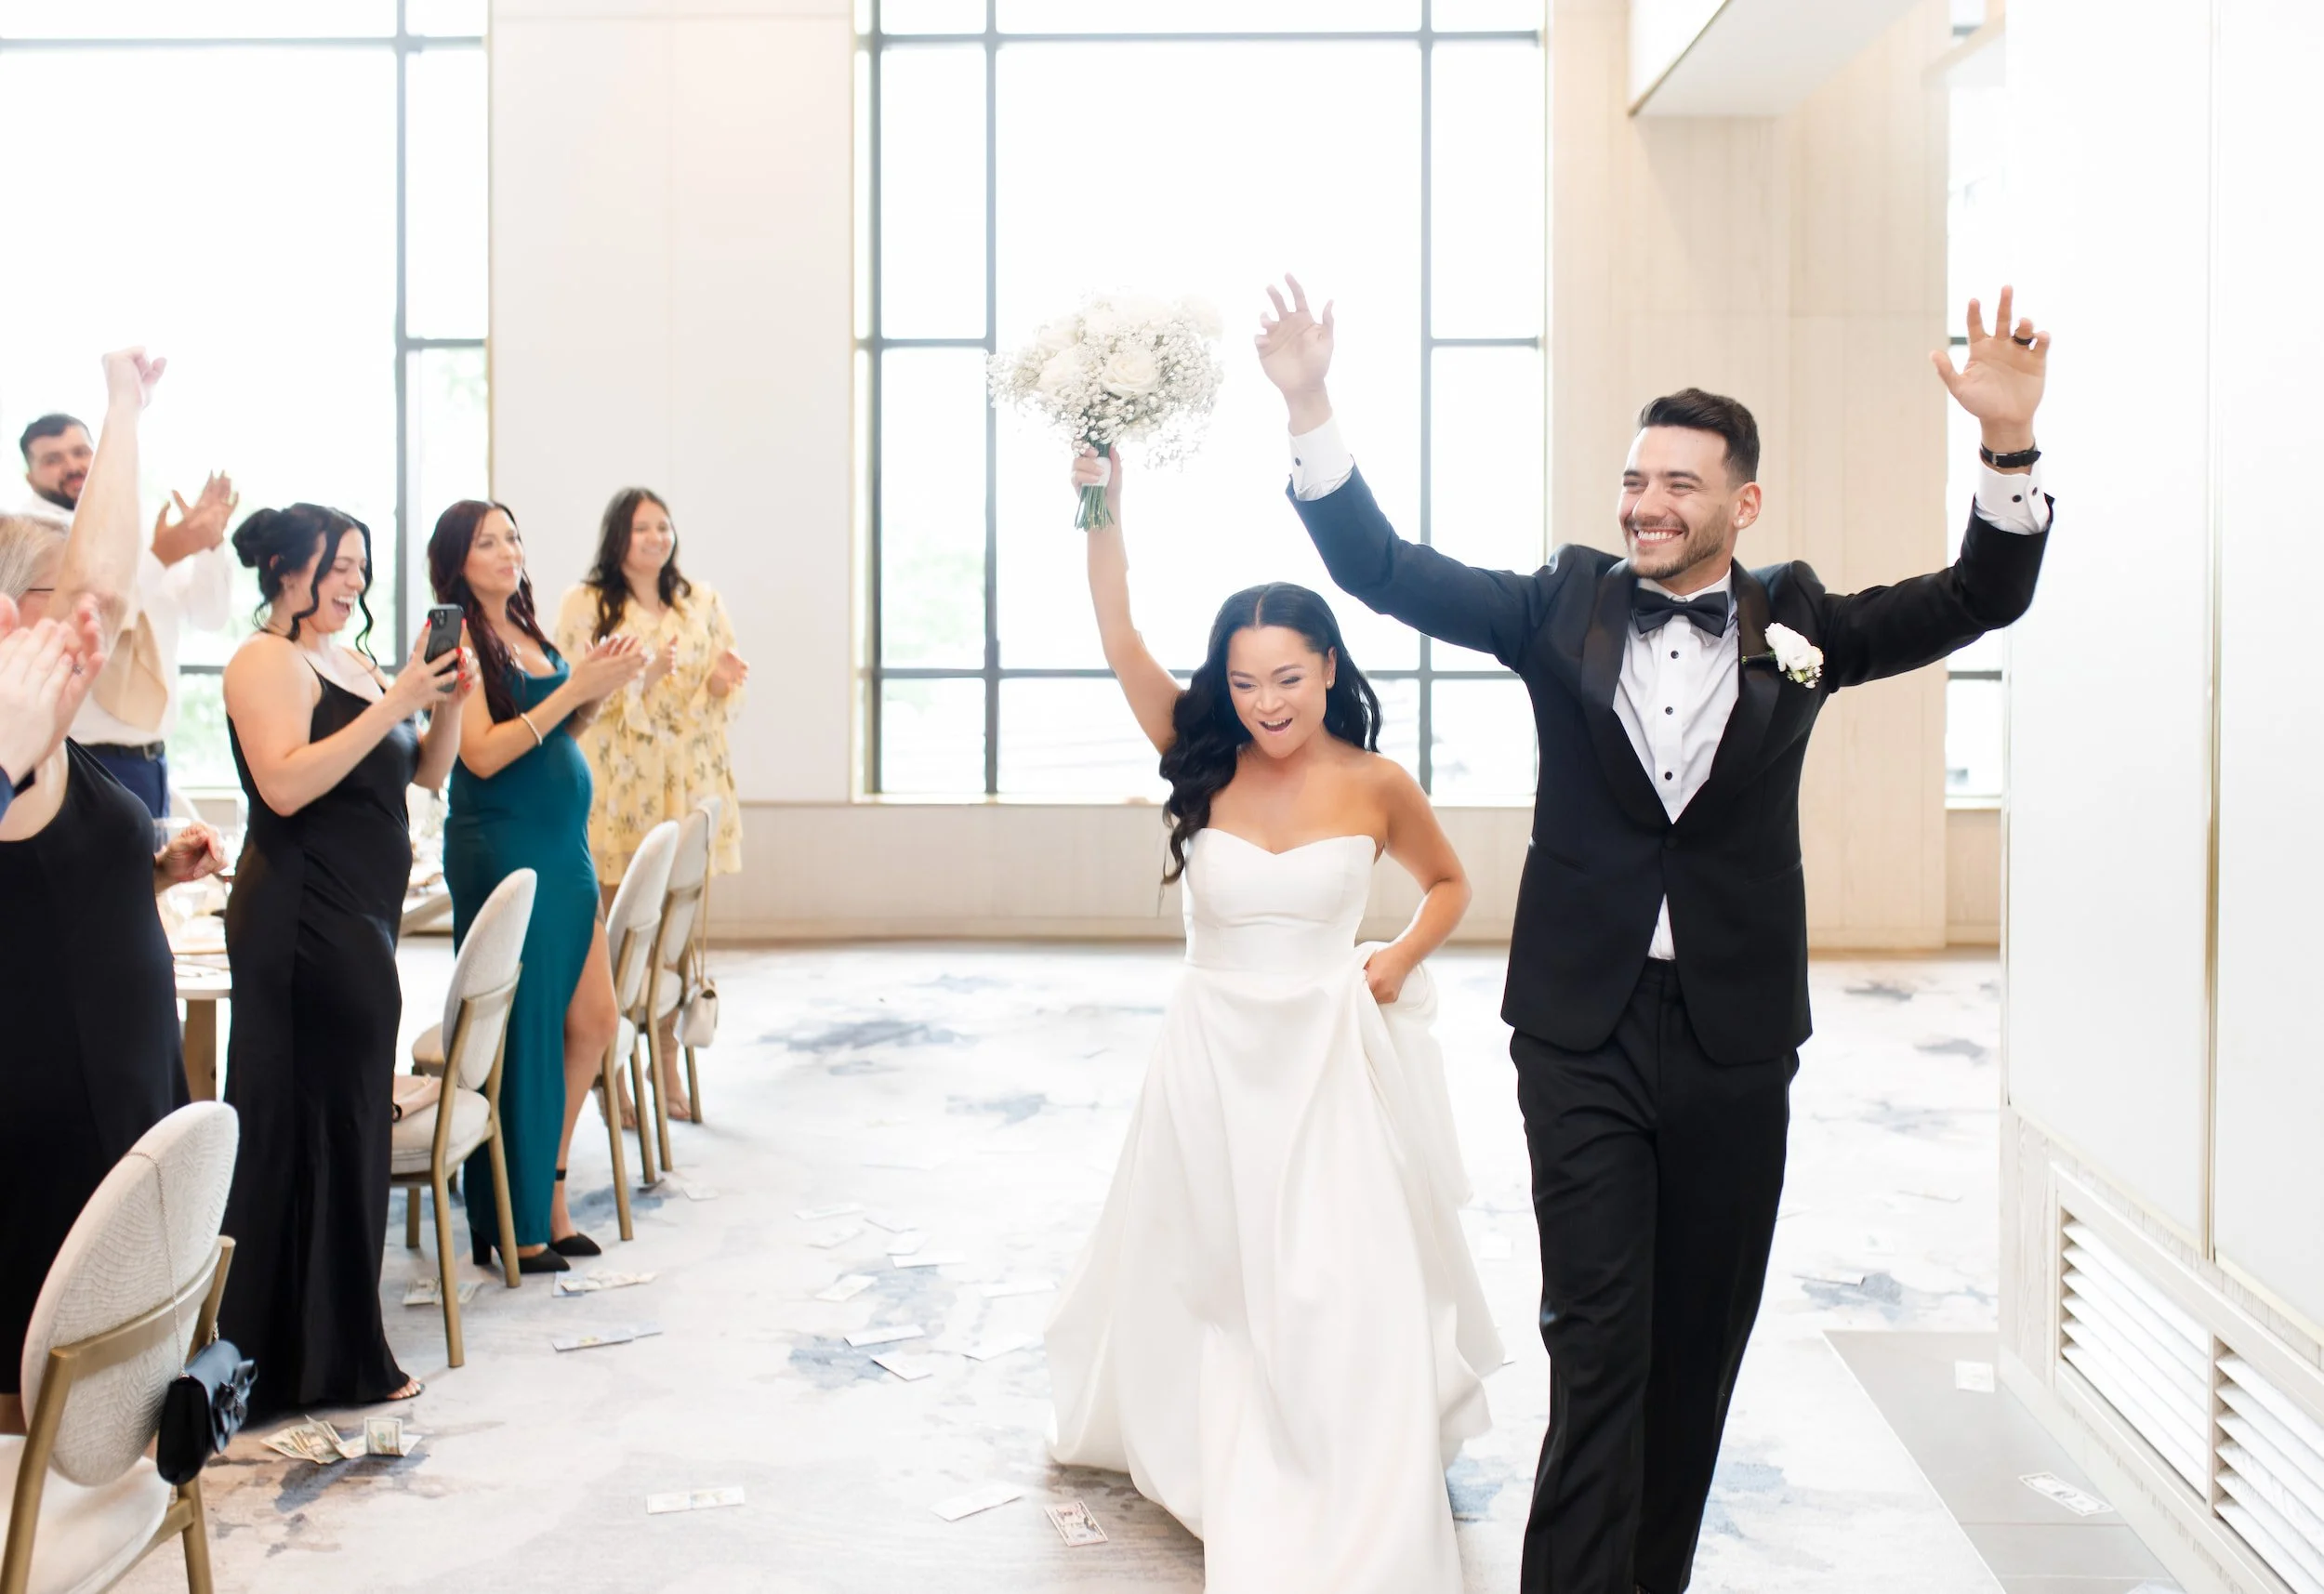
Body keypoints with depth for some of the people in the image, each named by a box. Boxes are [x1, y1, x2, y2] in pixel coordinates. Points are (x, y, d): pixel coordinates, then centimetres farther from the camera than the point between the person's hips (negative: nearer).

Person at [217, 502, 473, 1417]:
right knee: (314, 1127, -4)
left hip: (358, 921, 9)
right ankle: (320, 1362, 5)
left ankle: (332, 1350, 22)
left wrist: (446, 704, 0)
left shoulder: (353, 661, 18)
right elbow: (286, 785, -22)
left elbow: (426, 774, 18)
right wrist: (395, 702, -22)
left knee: (347, 1125, 12)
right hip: (302, 922, -9)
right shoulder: (266, 661, -9)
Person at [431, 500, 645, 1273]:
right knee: (522, 1035, -1)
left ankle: (549, 1187, 24)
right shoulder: (461, 639, -10)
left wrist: (599, 690, 2)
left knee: (594, 1020, 10)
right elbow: (483, 754, -19)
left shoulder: (527, 631, 13)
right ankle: (516, 1225, 10)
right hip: (502, 851, -8)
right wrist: (575, 688, -18)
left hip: (564, 847, 8)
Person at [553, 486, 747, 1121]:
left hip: (689, 785, 4)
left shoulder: (700, 601, 13)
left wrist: (720, 682, -7)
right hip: (617, 790, -3)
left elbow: (725, 695, 16)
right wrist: (641, 677, -19)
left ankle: (667, 1066, 16)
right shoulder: (584, 605, 0)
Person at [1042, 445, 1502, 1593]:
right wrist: (1103, 510, -25)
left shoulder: (1374, 786, -6)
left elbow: (1448, 883, 12)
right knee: (1202, 1276, 18)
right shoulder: (1206, 767, -4)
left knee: (1340, 1298, -3)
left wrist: (1399, 961, -6)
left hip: (1329, 1060, -2)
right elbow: (1122, 646, -16)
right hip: (1213, 1056, 2)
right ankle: (1205, 1459, 46)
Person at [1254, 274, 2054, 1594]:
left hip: (1736, 1035, 2)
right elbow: (1387, 569, -2)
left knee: (1700, 1338, 14)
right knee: (1597, 1337, -3)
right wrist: (1312, 412, -13)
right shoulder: (1564, 609, 2)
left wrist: (2010, 443, -19)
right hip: (1585, 1027, -2)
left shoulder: (1800, 624, 4)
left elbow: (1982, 598, -3)